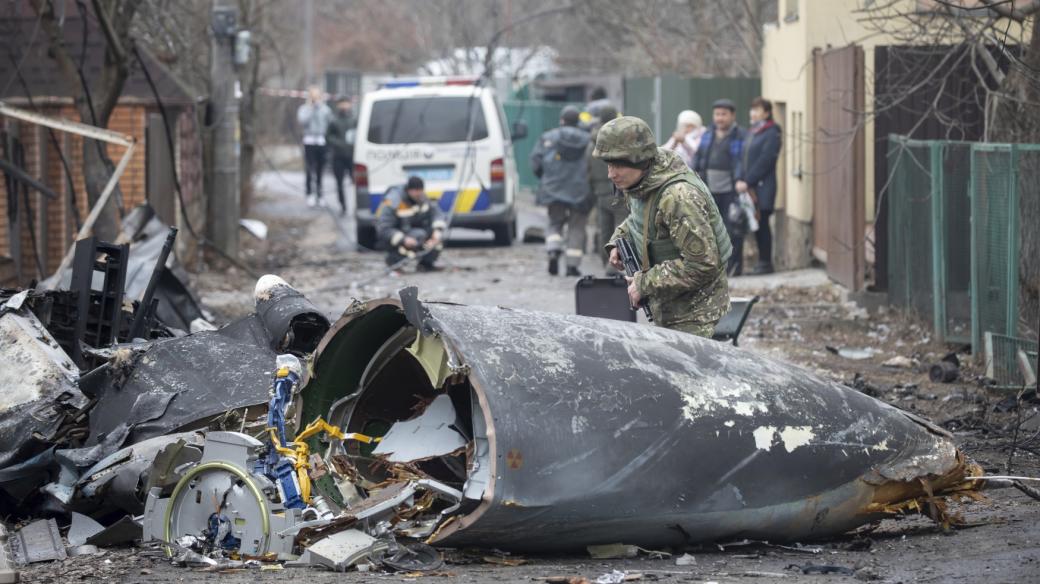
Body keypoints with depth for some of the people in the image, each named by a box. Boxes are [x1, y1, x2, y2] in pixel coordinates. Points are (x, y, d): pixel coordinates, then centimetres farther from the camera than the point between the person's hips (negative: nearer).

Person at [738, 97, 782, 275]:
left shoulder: (772, 134, -8)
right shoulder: (751, 133, 17)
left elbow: (765, 161, -15)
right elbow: (744, 159, 14)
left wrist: (748, 181, -17)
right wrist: (740, 180, -1)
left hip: (763, 187, -8)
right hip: (750, 187, 8)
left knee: (762, 224, -6)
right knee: (757, 225, 8)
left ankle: (766, 263, -1)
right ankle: (762, 261, 14)